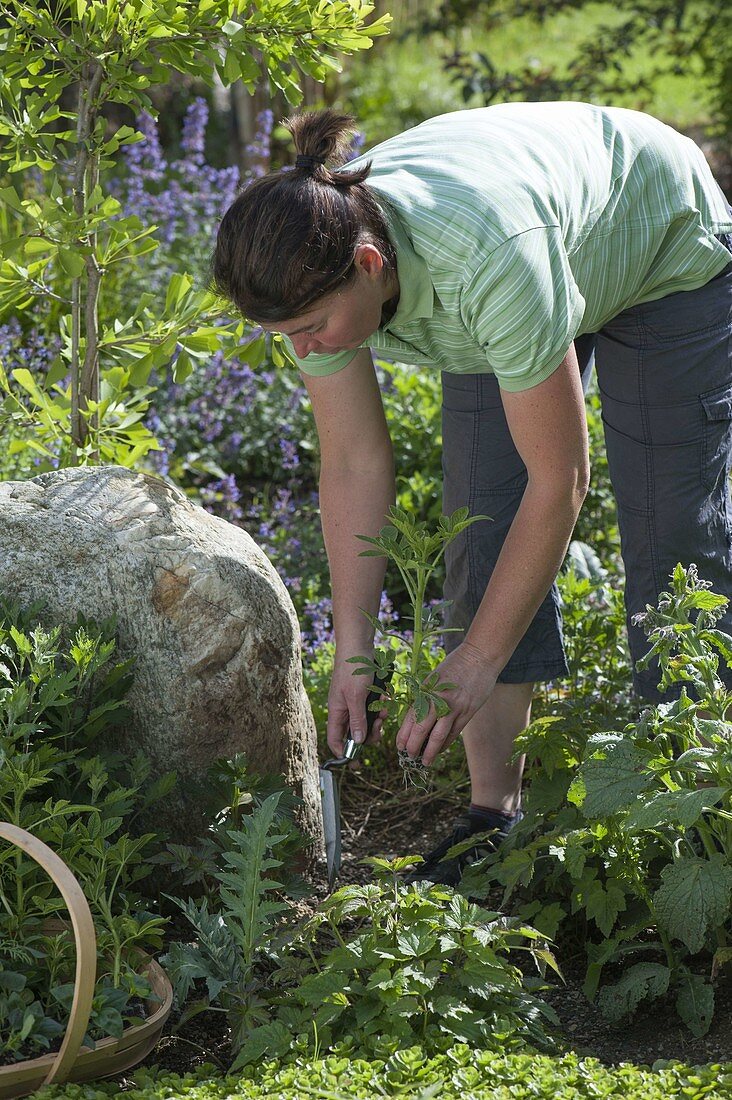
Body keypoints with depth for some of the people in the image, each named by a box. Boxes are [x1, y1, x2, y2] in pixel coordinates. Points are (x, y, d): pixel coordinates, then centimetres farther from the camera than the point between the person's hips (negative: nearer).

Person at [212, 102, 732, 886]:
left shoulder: (489, 260, -46)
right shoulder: (314, 264, -28)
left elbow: (558, 482, -37)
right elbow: (353, 463, -17)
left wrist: (478, 660, -32)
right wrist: (353, 646, -20)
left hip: (665, 255, -5)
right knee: (483, 534, -3)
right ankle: (495, 809, 3)